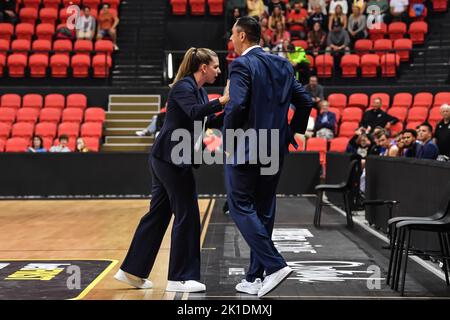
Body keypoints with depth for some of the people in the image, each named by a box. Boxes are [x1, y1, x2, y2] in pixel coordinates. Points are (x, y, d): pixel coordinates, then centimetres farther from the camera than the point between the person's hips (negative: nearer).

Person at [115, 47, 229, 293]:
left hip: (166, 159, 10)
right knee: (187, 215, -5)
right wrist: (221, 101, -35)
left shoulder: (199, 90, 16)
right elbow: (194, 112, -31)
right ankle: (180, 278, 3)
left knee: (158, 214, 13)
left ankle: (132, 270, 20)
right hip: (172, 159, -10)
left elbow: (211, 121, 16)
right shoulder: (183, 87, -12)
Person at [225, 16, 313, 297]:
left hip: (245, 148, -7)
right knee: (263, 211, 12)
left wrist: (228, 141, -11)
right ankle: (255, 277, 18)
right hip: (276, 149, 7)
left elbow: (237, 105, -24)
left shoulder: (242, 65, -11)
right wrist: (290, 134, 16)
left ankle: (275, 264, -9)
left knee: (241, 206, 2)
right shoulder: (283, 65, 11)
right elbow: (305, 101, 11)